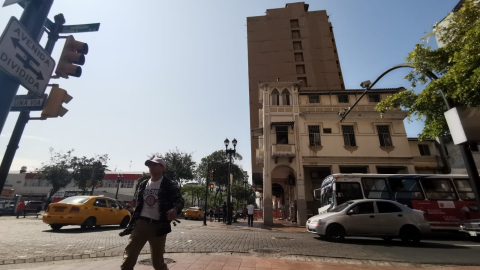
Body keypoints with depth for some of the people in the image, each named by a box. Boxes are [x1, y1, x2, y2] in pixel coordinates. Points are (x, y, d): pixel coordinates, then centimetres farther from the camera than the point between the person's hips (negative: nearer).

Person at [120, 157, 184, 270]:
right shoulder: (143, 185, 12)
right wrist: (131, 223, 13)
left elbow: (179, 200, -16)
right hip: (141, 224, 4)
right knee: (128, 257, -2)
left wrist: (175, 210, -38)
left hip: (158, 226, -4)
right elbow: (138, 205, 17)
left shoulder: (169, 185, -6)